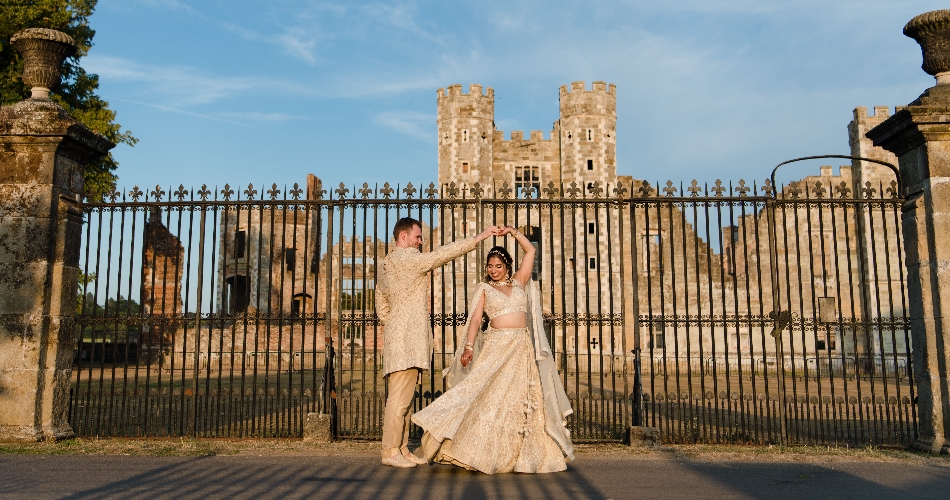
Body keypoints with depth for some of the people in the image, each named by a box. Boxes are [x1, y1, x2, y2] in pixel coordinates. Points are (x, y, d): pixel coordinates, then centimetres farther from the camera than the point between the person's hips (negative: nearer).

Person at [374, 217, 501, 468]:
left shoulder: (385, 265, 19)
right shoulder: (407, 258, -10)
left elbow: (381, 308, 22)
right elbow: (444, 253, -15)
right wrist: (482, 235, -12)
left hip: (397, 337, 10)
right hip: (406, 337, -10)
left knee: (404, 396, 10)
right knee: (400, 396, -7)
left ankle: (402, 449, 14)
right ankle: (390, 451, -3)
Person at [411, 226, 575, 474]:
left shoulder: (519, 282, 14)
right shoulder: (483, 288, 7)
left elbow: (530, 251, 13)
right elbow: (475, 318, -3)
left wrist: (513, 232, 5)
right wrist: (469, 346, -14)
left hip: (523, 347, 3)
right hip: (496, 346, -2)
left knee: (523, 399, 3)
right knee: (490, 395, -8)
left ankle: (521, 455, 13)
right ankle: (486, 453, 0)